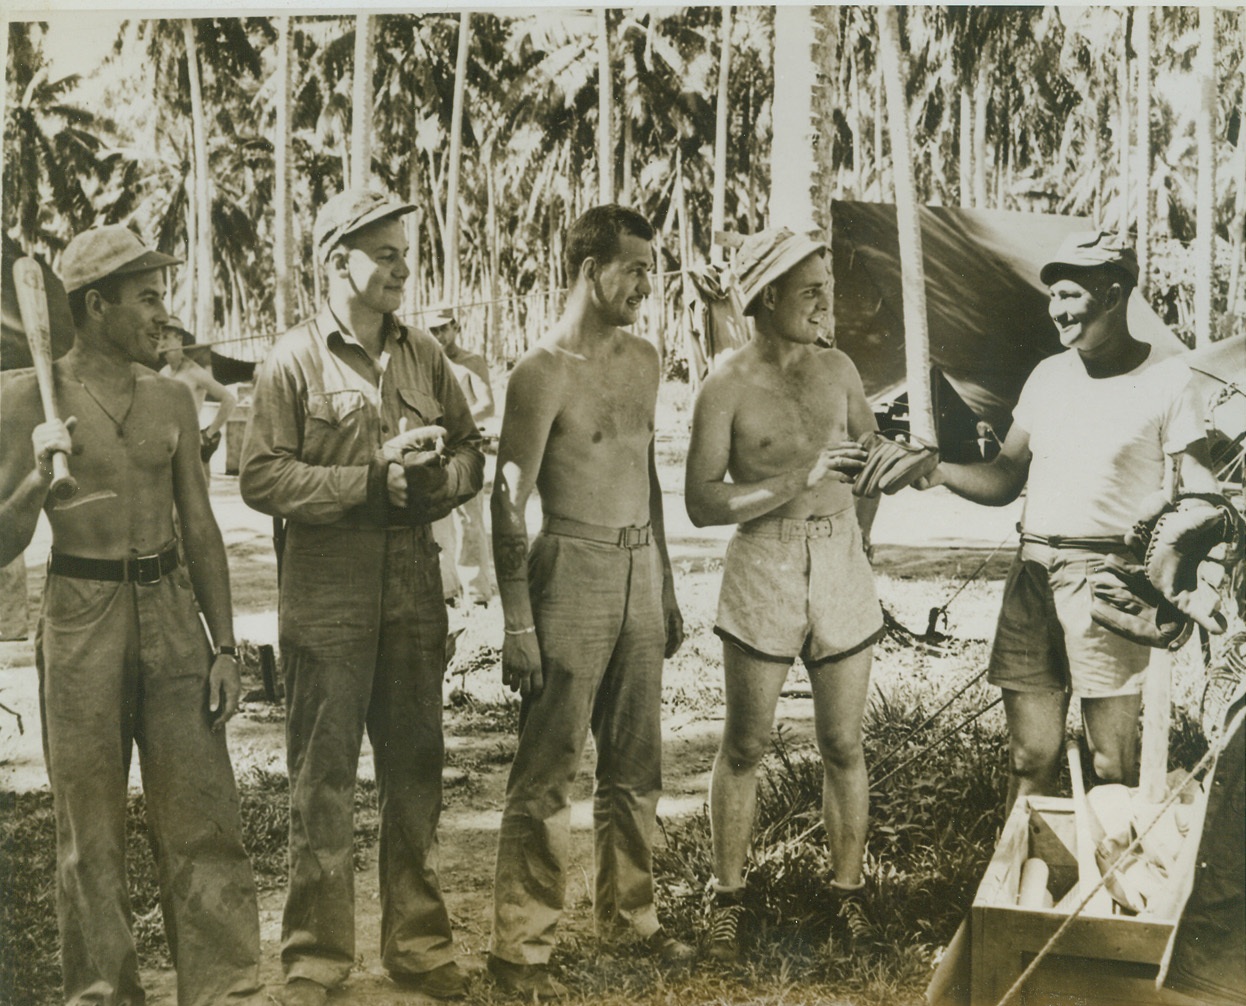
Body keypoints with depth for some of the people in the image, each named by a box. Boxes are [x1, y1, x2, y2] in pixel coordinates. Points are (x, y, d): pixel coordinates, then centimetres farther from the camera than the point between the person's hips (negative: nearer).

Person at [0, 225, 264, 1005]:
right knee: (91, 830, 6)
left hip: (172, 612, 3)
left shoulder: (171, 399, 8)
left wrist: (225, 647, 6)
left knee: (205, 817, 1)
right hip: (81, 619, -3)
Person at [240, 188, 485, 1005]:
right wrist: (372, 481, -17)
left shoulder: (424, 354, 9)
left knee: (416, 768, 12)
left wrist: (437, 474, -11)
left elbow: (472, 452, 11)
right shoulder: (295, 360, -5)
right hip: (328, 594, -4)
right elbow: (262, 477, -11)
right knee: (323, 778, 5)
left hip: (414, 591, 4)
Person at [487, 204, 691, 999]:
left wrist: (666, 587, 19)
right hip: (574, 572, -7)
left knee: (637, 763, 15)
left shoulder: (644, 359, 11)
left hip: (641, 570, 7)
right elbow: (509, 506, -12)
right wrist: (518, 626, -16)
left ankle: (629, 913, 30)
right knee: (548, 773, -2)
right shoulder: (544, 372, -11)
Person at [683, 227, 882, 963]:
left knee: (843, 744, 9)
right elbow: (702, 503, -15)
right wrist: (799, 477, -18)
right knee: (746, 746, 7)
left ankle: (849, 893, 22)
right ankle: (728, 901, 19)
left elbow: (871, 461, 19)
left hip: (842, 566, 4)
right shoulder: (729, 386, -8)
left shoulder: (838, 369, 5)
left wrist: (857, 542, 14)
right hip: (762, 571, -3)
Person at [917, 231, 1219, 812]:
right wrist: (939, 473, -4)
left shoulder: (1166, 380, -1)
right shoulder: (1048, 376, 14)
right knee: (1030, 757, 7)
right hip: (1032, 573, 5)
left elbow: (1201, 489, -4)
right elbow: (1006, 479, 14)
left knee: (1114, 767, 0)